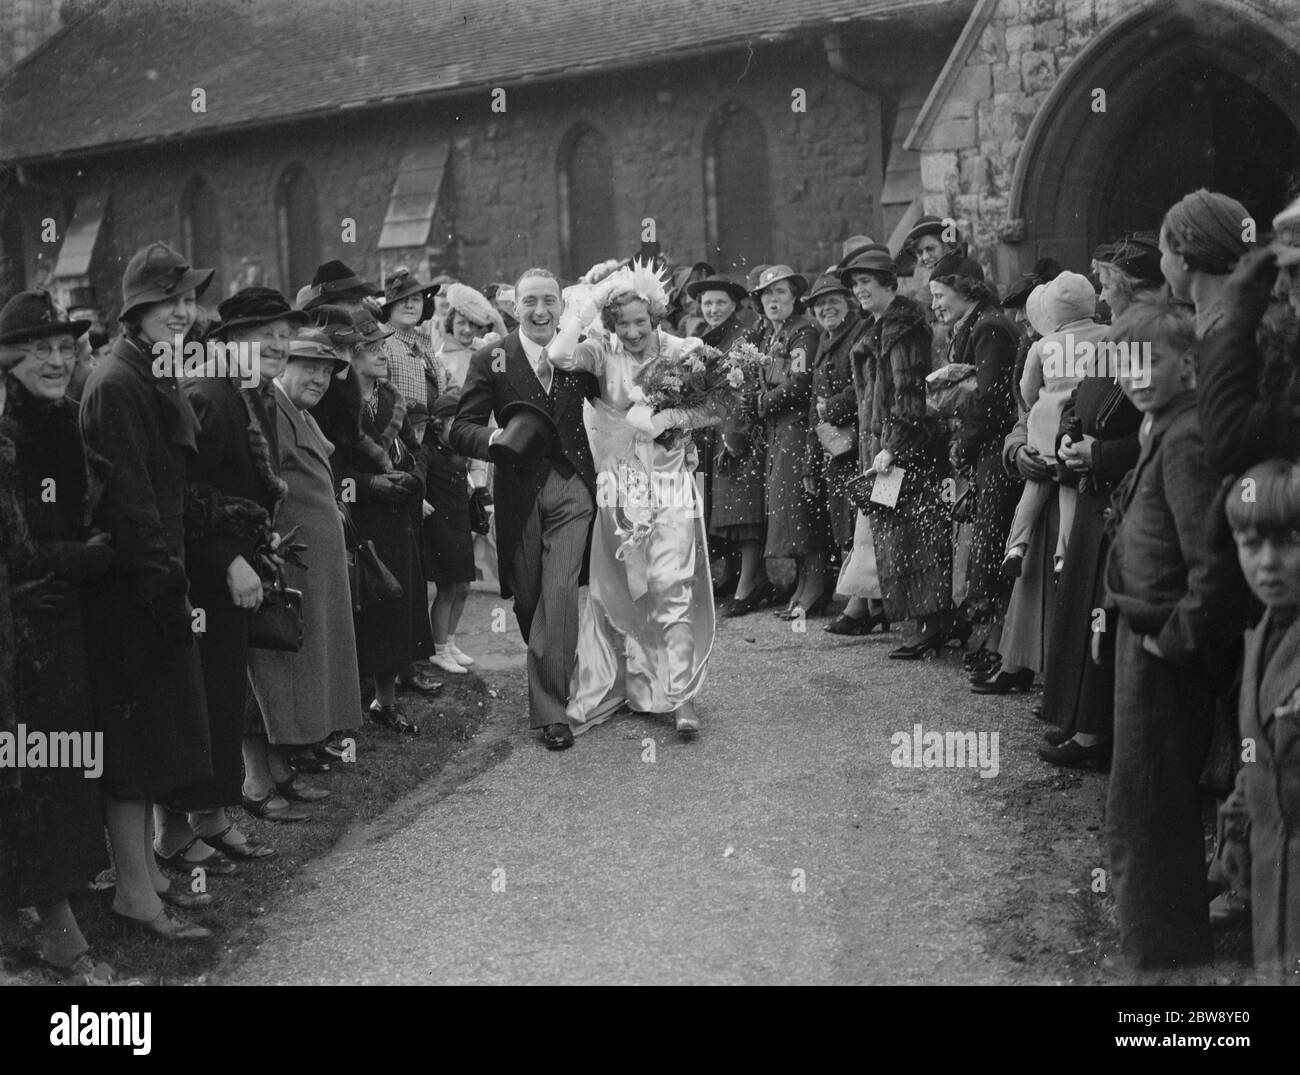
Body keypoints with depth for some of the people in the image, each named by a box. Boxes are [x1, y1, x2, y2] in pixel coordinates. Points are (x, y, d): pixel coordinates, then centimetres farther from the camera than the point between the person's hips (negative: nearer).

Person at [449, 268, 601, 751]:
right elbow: (460, 429, -2)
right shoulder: (490, 361, 0)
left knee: (560, 593, -13)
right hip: (519, 490, 1)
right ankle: (558, 671, 38)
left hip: (571, 487, -1)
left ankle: (550, 709, -7)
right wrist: (493, 438, -24)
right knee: (527, 598, 10)